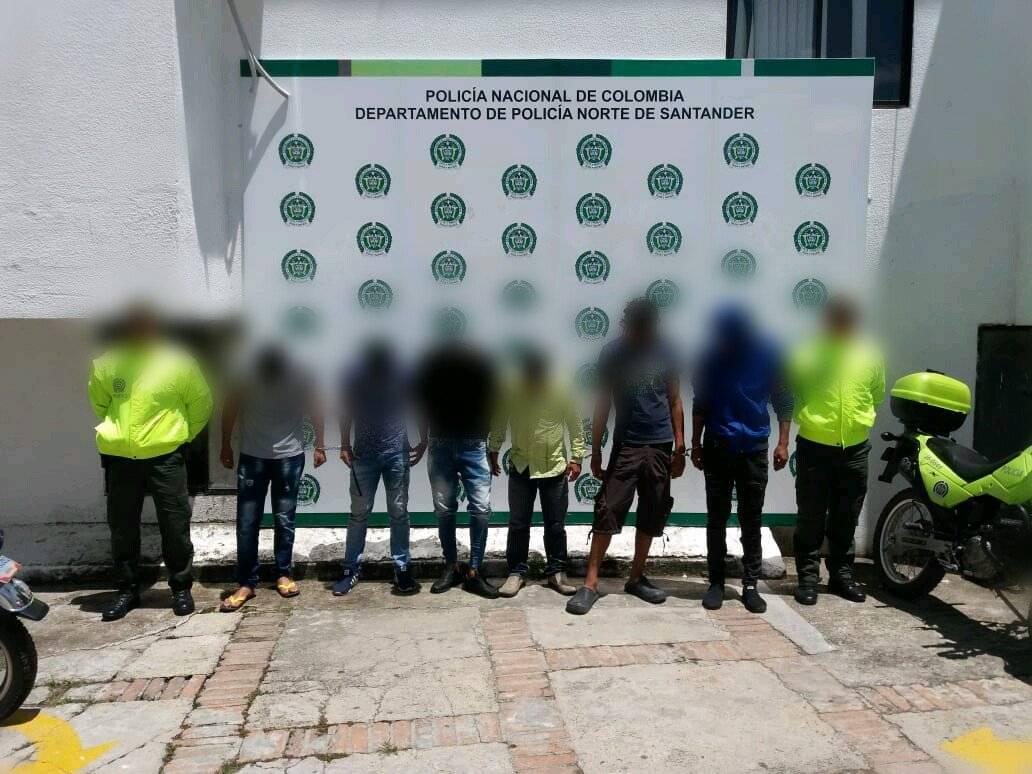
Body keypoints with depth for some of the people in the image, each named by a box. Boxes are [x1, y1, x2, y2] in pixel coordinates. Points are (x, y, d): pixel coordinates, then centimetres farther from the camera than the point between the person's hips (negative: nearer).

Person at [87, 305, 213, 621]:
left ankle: (181, 589, 17)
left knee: (175, 527, 3)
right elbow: (100, 403, 18)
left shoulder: (178, 363, -5)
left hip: (165, 458, -2)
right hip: (119, 459, 3)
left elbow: (201, 405, 6)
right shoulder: (106, 364, 1)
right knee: (122, 528, 10)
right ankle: (128, 590, 25)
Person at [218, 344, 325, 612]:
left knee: (284, 519, 4)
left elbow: (315, 411, 0)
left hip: (289, 457, 0)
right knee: (247, 522, -1)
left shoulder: (298, 379, -14)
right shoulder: (245, 380, -14)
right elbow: (229, 411, 2)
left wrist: (319, 445, 2)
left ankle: (283, 575, 19)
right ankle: (246, 583, 7)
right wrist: (226, 447, 9)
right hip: (252, 458, 0)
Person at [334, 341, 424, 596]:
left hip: (397, 453, 0)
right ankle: (351, 568, 15)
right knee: (359, 512, 4)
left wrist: (423, 442, -1)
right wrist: (345, 445, -2)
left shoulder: (403, 375, -6)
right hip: (364, 454, 0)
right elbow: (346, 412, 5)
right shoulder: (354, 377, -5)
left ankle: (401, 568, 13)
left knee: (399, 512, 3)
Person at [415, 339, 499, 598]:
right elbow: (421, 404, 7)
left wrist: (490, 443, 2)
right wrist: (425, 440, 3)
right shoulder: (431, 363, -1)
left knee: (481, 508, -7)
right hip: (440, 446, 1)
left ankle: (473, 572, 2)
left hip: (473, 446, -1)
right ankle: (452, 568, 20)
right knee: (444, 509, 6)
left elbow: (490, 403, 5)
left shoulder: (479, 361, -2)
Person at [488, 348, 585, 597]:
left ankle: (556, 572, 19)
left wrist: (576, 457, -5)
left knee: (555, 525, 7)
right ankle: (517, 572, 15)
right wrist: (493, 452, 3)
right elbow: (498, 426, 5)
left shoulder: (561, 392, -8)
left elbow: (575, 427, -1)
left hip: (555, 468, 0)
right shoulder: (510, 393, -7)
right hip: (520, 468, 0)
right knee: (518, 524, 5)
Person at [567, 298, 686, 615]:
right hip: (625, 446, -2)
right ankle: (590, 583, -2)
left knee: (652, 517, 9)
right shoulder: (612, 354, -3)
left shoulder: (665, 353, 2)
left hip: (661, 447, 3)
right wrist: (595, 451, -1)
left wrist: (680, 446, 4)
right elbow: (603, 405, 0)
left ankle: (637, 578, 23)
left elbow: (675, 402, 8)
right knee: (607, 512, -7)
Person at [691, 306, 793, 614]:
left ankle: (750, 585, 13)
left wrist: (783, 443, -4)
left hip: (754, 448, 0)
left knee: (751, 520, 5)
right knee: (717, 519, 5)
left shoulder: (767, 355, -4)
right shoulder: (711, 357, -2)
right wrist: (696, 444, 5)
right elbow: (700, 403, 6)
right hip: (718, 447, 1)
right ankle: (716, 582, 14)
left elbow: (783, 400, 2)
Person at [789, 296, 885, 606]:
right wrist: (810, 417, 0)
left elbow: (876, 395, 15)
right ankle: (808, 577, 13)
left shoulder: (870, 355, 2)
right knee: (811, 519, 4)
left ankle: (841, 574, 25)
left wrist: (857, 419, 13)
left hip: (855, 450, 3)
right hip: (814, 448, -3)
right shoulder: (806, 355, -8)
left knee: (846, 520, 13)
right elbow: (789, 393, 1)